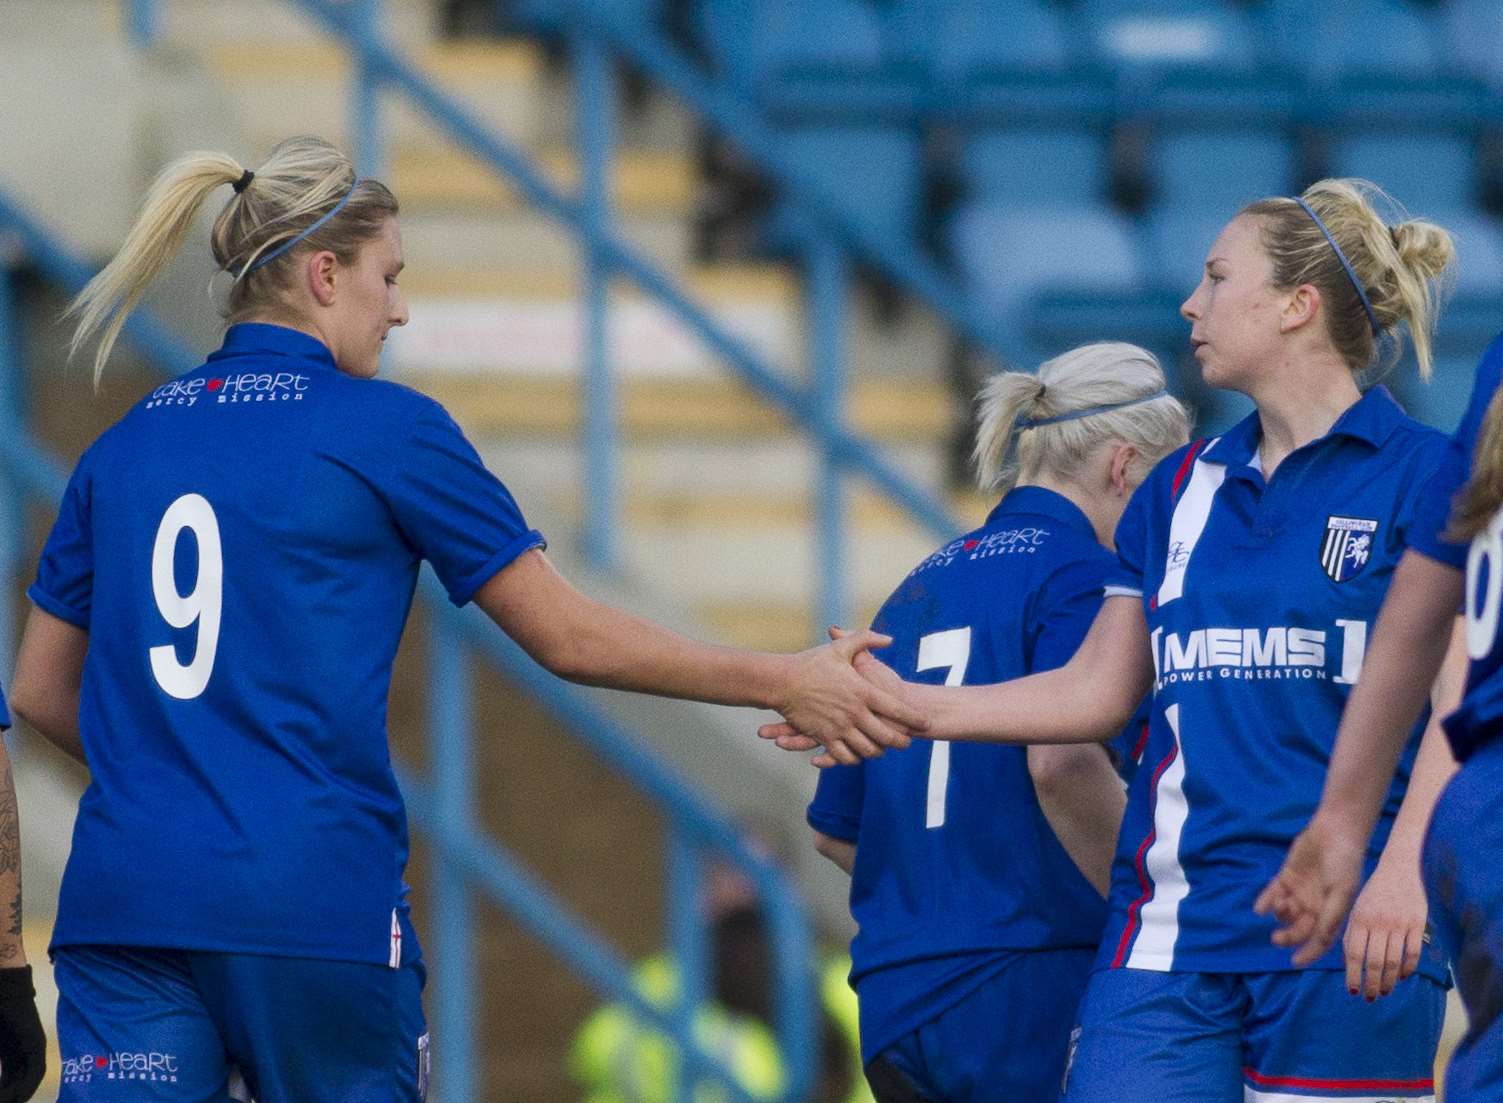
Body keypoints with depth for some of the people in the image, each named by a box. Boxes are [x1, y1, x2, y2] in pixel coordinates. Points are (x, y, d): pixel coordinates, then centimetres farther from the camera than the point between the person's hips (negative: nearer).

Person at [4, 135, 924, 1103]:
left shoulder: (123, 448, 13)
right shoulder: (385, 429, -1)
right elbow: (568, 637, 1)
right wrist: (783, 684, 9)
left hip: (119, 907, 4)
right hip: (311, 904, -4)